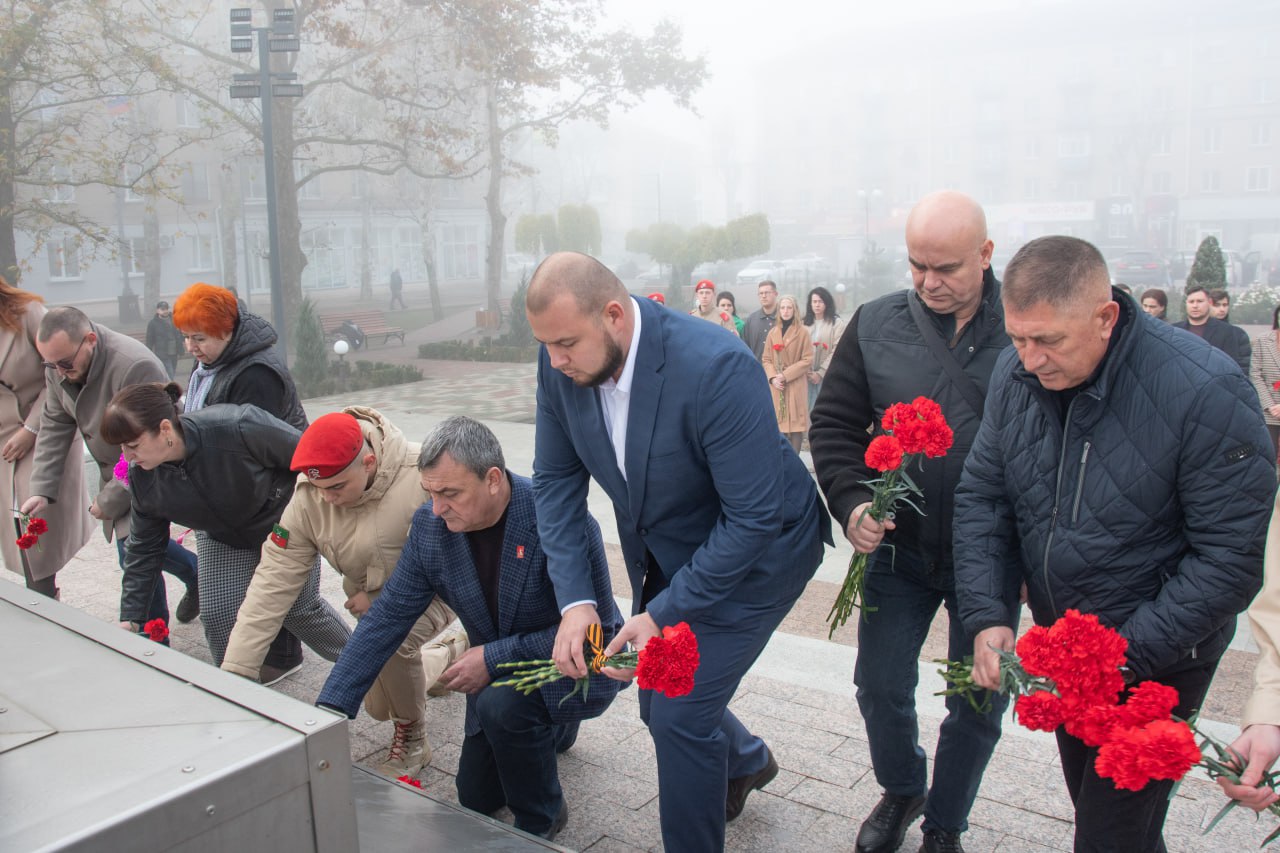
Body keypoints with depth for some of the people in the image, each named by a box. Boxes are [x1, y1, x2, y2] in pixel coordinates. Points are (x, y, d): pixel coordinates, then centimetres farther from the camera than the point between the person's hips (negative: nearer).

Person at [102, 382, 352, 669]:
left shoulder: (237, 428, -39)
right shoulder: (142, 476, -19)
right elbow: (144, 546, -5)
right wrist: (130, 617, -5)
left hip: (284, 522, -4)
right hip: (222, 540, 4)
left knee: (300, 608, 4)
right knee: (218, 613, -12)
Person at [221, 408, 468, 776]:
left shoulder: (422, 475, -33)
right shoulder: (308, 499, -18)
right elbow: (272, 583, -17)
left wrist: (383, 598, -22)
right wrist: (234, 673, -21)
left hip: (435, 591, -6)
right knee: (379, 706, 12)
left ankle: (412, 737, -7)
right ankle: (451, 651, 40)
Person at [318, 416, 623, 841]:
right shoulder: (430, 525, -14)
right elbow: (389, 616, -9)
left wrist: (496, 657, -29)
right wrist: (329, 709, -15)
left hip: (577, 668, -6)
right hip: (498, 675, 6)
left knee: (502, 705, -34)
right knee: (476, 797, 13)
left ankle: (541, 820, -5)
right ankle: (550, 730, 41)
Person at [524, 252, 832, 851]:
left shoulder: (715, 367, -35)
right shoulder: (560, 365, -16)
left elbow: (754, 516, -30)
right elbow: (556, 480, -6)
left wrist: (665, 614, -29)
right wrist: (574, 600, -16)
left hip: (756, 550, -6)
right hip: (663, 550, 7)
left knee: (679, 713, -10)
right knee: (659, 703, 18)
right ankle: (744, 760, 52)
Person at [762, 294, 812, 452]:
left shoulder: (802, 332, -1)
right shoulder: (773, 332, 11)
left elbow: (807, 360, -5)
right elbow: (766, 359, 11)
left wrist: (786, 375, -12)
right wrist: (773, 377, -7)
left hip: (796, 386, -3)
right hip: (776, 386, 3)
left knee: (796, 425, -5)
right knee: (780, 425, 3)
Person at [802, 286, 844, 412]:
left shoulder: (837, 323, 0)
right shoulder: (805, 322, 11)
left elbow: (836, 351, -6)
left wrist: (820, 373, -10)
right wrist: (806, 371, -7)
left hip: (827, 376, -3)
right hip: (807, 376, 3)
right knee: (807, 409, 0)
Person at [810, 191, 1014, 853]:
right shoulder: (876, 324, -3)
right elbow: (833, 423, 2)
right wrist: (851, 502, -12)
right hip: (899, 547, 2)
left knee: (979, 701, 12)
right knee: (880, 685, 12)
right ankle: (901, 791, 43)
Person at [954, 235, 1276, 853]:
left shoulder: (1206, 393, -25)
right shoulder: (1016, 373, -9)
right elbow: (980, 495, -2)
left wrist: (1124, 655, -23)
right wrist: (987, 617, -13)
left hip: (1156, 660, -5)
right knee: (1088, 799, 23)